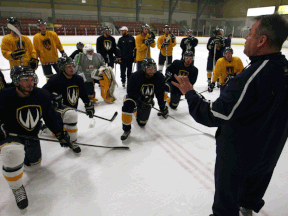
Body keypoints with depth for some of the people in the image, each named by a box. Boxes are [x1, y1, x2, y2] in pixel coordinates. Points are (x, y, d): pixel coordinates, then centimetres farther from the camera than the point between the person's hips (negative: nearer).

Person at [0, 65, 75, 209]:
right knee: (13, 153, -37)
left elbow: (51, 117, -1)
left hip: (31, 136, 4)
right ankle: (17, 188, -11)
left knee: (34, 166, 15)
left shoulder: (42, 96, -11)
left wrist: (60, 134, -3)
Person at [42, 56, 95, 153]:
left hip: (70, 108, 7)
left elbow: (83, 94, 13)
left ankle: (46, 128, 52)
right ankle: (72, 142, -18)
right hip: (56, 108, -7)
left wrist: (89, 106, 14)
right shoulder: (56, 79, -19)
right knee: (72, 114, -38)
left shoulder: (78, 79, 0)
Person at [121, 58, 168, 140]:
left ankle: (136, 110, 44)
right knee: (127, 105, -37)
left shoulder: (159, 77, -19)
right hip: (134, 96, -2)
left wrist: (162, 107, -8)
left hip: (147, 99, 3)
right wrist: (142, 98, -39)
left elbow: (160, 93, -10)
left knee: (142, 123, 7)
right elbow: (130, 91, -26)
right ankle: (126, 129, -16)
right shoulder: (135, 76, -27)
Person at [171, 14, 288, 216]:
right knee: (256, 181, 32)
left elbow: (215, 115, -30)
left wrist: (190, 93, -19)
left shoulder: (253, 76, -32)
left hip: (238, 154, -8)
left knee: (227, 195, 16)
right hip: (270, 151, 8)